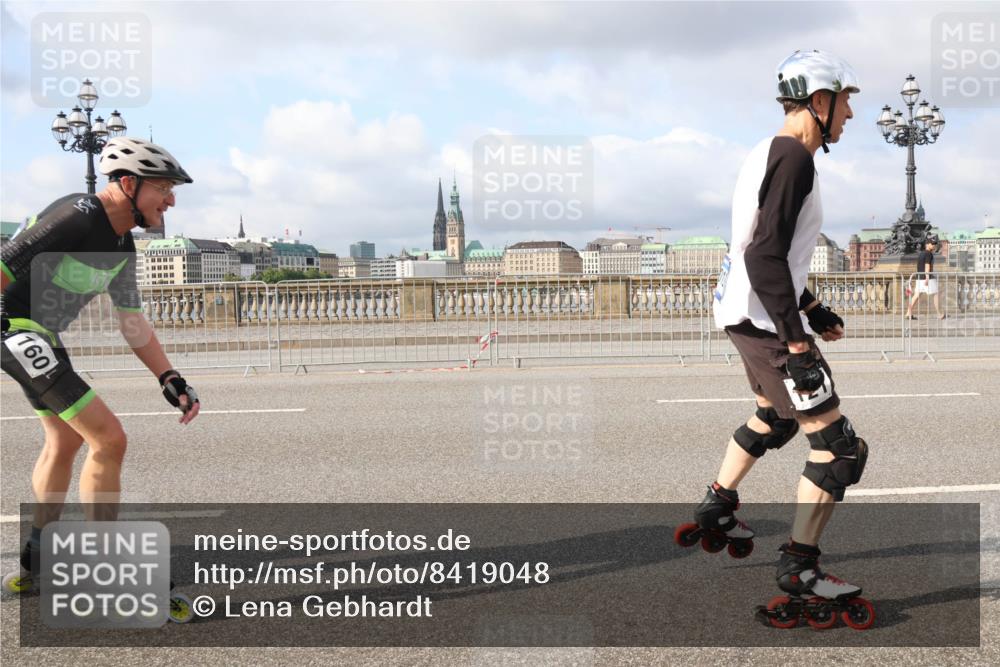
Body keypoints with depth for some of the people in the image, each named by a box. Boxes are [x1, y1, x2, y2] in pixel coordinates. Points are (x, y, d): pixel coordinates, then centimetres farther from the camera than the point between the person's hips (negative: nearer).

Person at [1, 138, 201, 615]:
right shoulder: (76, 217, -20)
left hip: (43, 337, 11)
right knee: (108, 438, -13)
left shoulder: (122, 246, 9)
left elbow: (132, 320, 14)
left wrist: (169, 379, 7)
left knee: (65, 441, 21)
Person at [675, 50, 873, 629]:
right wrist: (797, 344, -24)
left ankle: (716, 513, 43)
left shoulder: (771, 153, 13)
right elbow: (765, 259, -26)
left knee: (774, 416, 32)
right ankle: (800, 568, 3)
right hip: (765, 320, -11)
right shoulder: (794, 159, -18)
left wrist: (813, 309, 27)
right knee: (838, 445, -5)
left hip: (744, 313, 11)